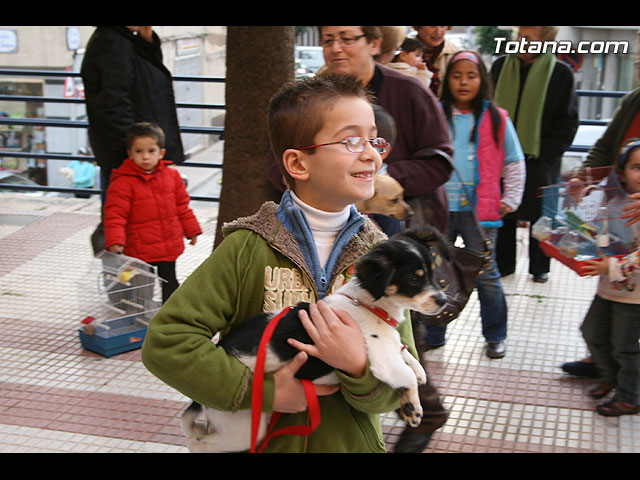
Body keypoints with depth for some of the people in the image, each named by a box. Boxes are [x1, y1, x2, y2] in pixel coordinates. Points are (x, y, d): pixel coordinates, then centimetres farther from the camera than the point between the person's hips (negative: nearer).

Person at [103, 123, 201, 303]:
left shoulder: (172, 175, 2)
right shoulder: (123, 182, -14)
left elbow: (182, 206, 12)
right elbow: (115, 214, -16)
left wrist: (192, 230, 15)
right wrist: (115, 241, -26)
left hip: (170, 246, 4)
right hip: (140, 249, -4)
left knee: (169, 282, 19)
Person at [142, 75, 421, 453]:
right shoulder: (250, 248, -15)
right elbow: (166, 340, -19)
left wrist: (360, 367, -27)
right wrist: (263, 392, -22)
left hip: (352, 442, 2)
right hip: (259, 439, -1)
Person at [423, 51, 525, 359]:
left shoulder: (496, 119, 1)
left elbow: (515, 163, 9)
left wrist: (510, 200, 5)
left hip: (478, 211, -2)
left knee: (486, 275, 3)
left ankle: (495, 336, 19)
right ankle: (433, 334, 23)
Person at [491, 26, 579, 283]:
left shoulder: (560, 73, -5)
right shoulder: (500, 66, 3)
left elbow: (568, 122, -2)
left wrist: (546, 153, -11)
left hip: (540, 159, -2)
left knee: (540, 216, 9)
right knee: (502, 214, 9)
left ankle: (539, 267, 25)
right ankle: (503, 264, 24)